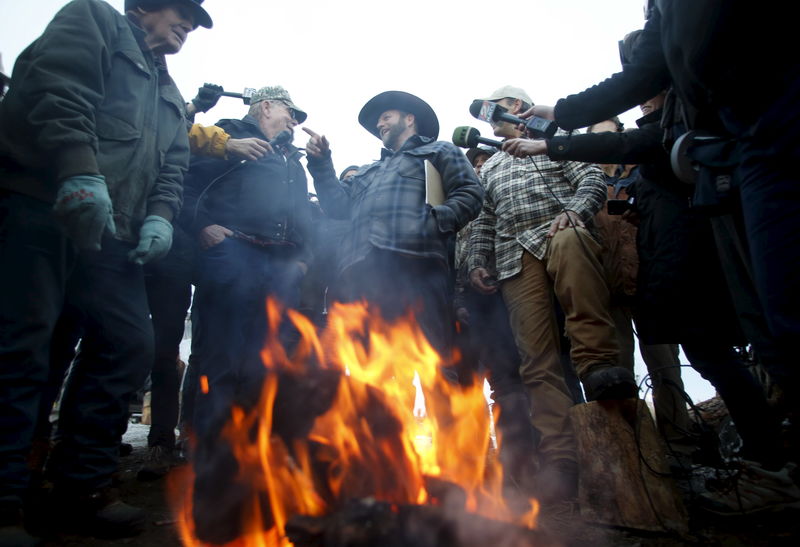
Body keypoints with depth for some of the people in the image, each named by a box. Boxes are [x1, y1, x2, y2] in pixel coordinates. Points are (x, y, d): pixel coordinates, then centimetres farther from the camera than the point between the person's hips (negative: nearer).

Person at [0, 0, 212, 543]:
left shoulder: (171, 98, 31)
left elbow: (172, 169, 21)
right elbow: (57, 94, -9)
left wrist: (159, 216, 0)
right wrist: (81, 175, -22)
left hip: (110, 230, 8)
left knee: (130, 344, 1)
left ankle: (83, 487, 11)